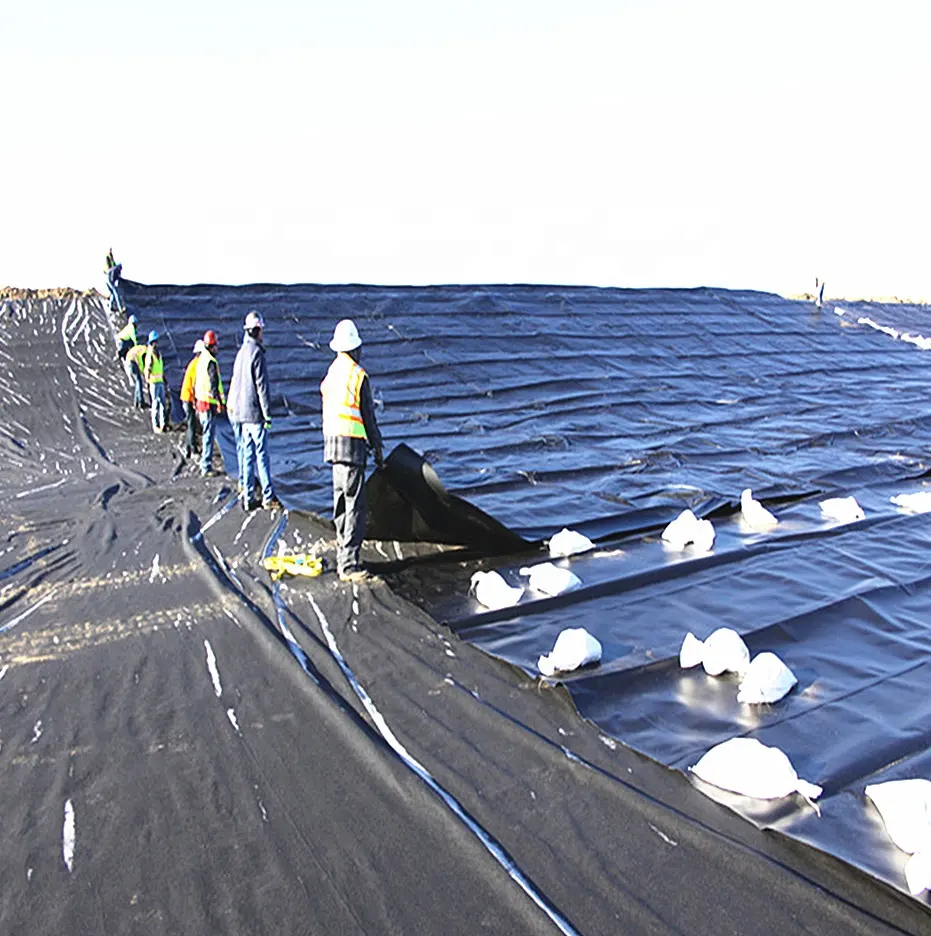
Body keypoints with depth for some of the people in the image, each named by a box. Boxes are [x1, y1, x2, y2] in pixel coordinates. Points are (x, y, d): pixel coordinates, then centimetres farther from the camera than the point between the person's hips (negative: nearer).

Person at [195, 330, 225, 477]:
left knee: (207, 433, 18)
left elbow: (195, 382, 20)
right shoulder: (211, 361, -16)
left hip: (200, 400, 10)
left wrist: (195, 401, 27)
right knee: (209, 434, -5)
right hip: (209, 403, -10)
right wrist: (219, 401, -19)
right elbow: (214, 383, -21)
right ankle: (206, 468, -2)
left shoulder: (201, 359, 13)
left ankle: (205, 465, 26)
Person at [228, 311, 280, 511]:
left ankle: (248, 498, 13)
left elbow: (235, 383, 16)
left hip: (241, 412, 8)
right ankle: (268, 497, 1)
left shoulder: (241, 352, 11)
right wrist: (267, 414, -12)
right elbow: (261, 385, -15)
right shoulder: (256, 352, -13)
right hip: (255, 412, -8)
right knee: (262, 454, -3)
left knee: (247, 453, 10)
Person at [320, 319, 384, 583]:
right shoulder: (358, 375, -11)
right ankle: (348, 565, -7)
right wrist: (377, 448, 3)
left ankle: (343, 558, 21)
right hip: (352, 444, -8)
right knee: (355, 505, -6)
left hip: (332, 442, 8)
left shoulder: (330, 373, 13)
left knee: (341, 503, 14)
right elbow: (368, 415, -7)